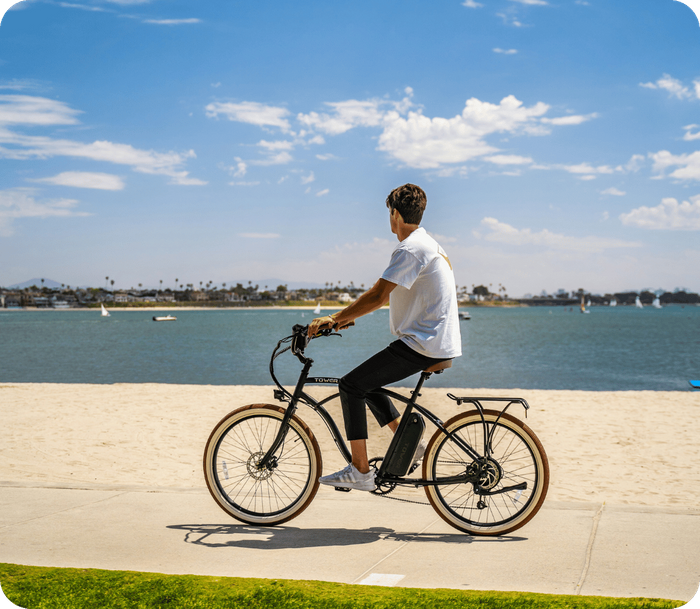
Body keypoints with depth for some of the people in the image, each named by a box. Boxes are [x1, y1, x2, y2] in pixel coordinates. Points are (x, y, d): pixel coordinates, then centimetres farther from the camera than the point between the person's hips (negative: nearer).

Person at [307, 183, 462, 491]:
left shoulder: (411, 249, -16)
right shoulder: (426, 243, 17)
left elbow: (377, 295, -24)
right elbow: (388, 294, 24)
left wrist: (333, 319, -16)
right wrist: (349, 315, 22)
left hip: (423, 345, -10)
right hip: (438, 342, 10)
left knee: (350, 385, -8)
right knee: (367, 381, 20)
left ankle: (360, 471, -6)